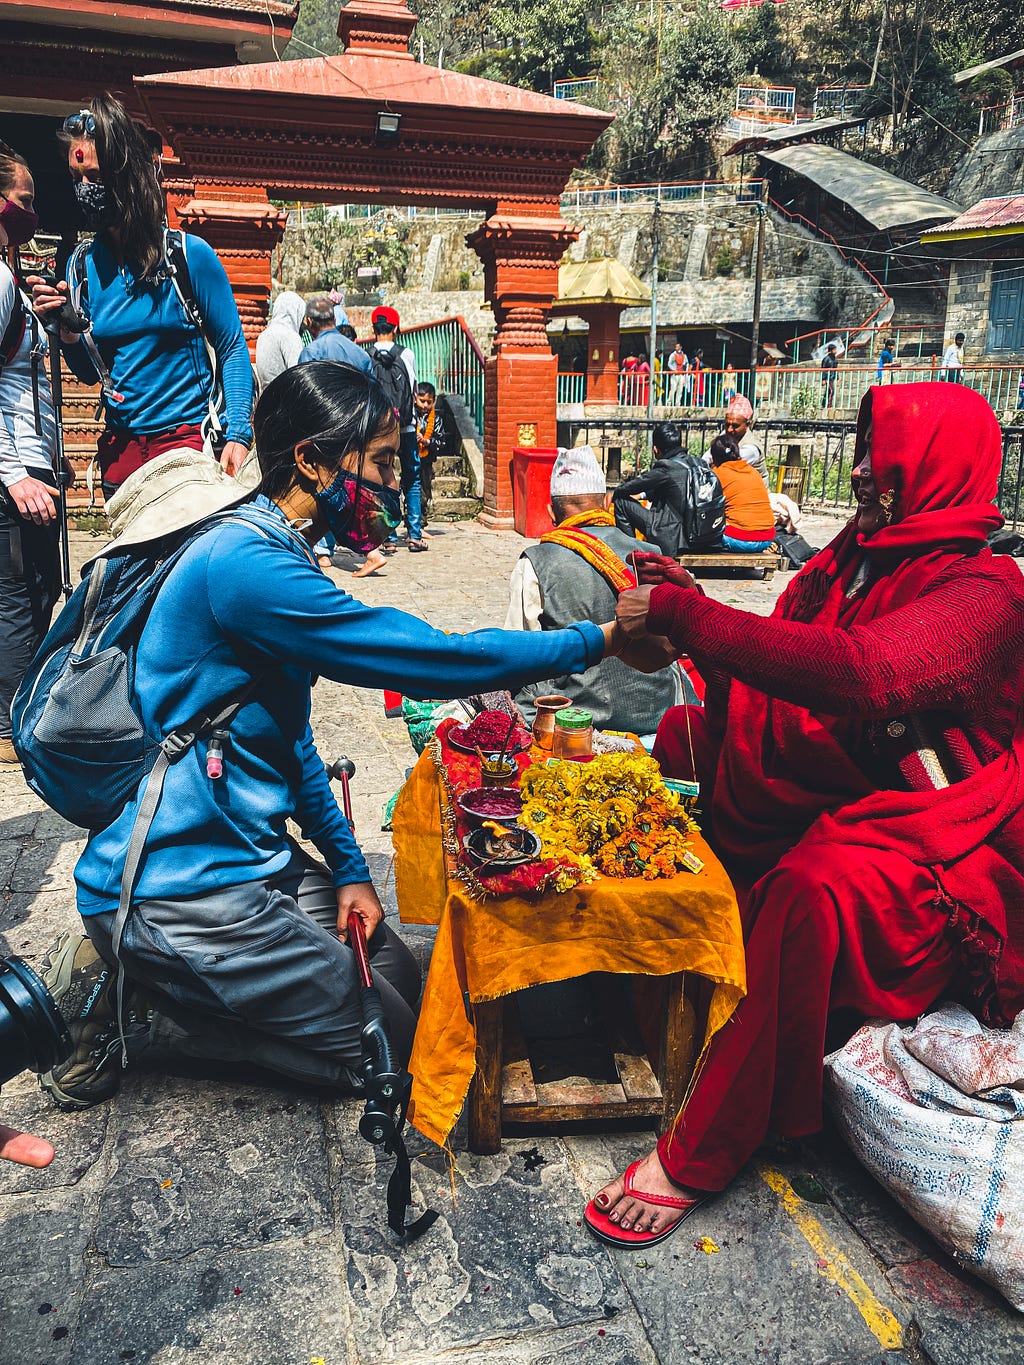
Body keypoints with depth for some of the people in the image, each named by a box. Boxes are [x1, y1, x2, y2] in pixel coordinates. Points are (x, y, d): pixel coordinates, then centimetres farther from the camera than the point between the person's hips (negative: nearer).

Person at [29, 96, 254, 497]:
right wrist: (66, 330, -9)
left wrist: (238, 435, -15)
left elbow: (232, 349, -4)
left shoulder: (189, 255, -7)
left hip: (186, 438, -4)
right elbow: (91, 374, 12)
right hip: (120, 445, 5)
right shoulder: (82, 265, 6)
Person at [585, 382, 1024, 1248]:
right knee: (683, 738, -1)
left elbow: (858, 674, -35)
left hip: (934, 844, -8)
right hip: (825, 798, 8)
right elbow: (773, 673, 13)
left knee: (813, 885, -37)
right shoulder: (856, 562, 10)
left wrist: (685, 615, -32)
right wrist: (693, 606, -2)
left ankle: (701, 1159, -22)